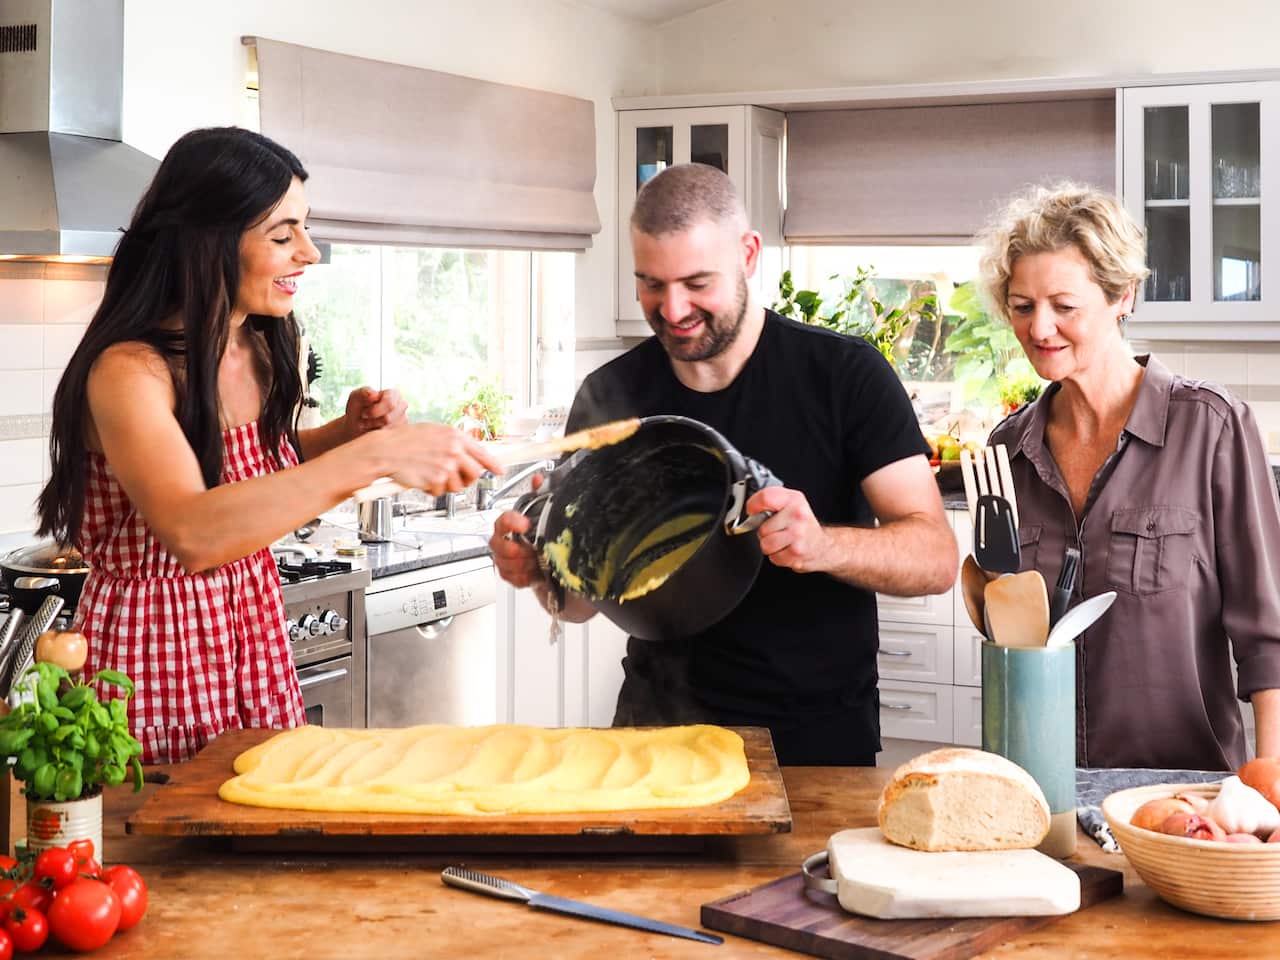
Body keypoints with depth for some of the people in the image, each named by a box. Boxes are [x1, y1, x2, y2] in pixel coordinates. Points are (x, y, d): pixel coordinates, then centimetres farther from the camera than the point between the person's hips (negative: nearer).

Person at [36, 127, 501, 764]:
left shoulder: (261, 351, 2)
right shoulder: (128, 371, -22)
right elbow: (191, 532, -38)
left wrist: (345, 431, -1)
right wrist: (372, 454, -44)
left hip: (257, 641, 7)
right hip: (154, 654, -7)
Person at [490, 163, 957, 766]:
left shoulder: (846, 374, -7)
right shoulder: (609, 397, 1)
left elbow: (936, 557, -14)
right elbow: (581, 600, 6)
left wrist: (821, 546, -32)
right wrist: (538, 567, -16)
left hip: (820, 734, -2)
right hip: (659, 724, 2)